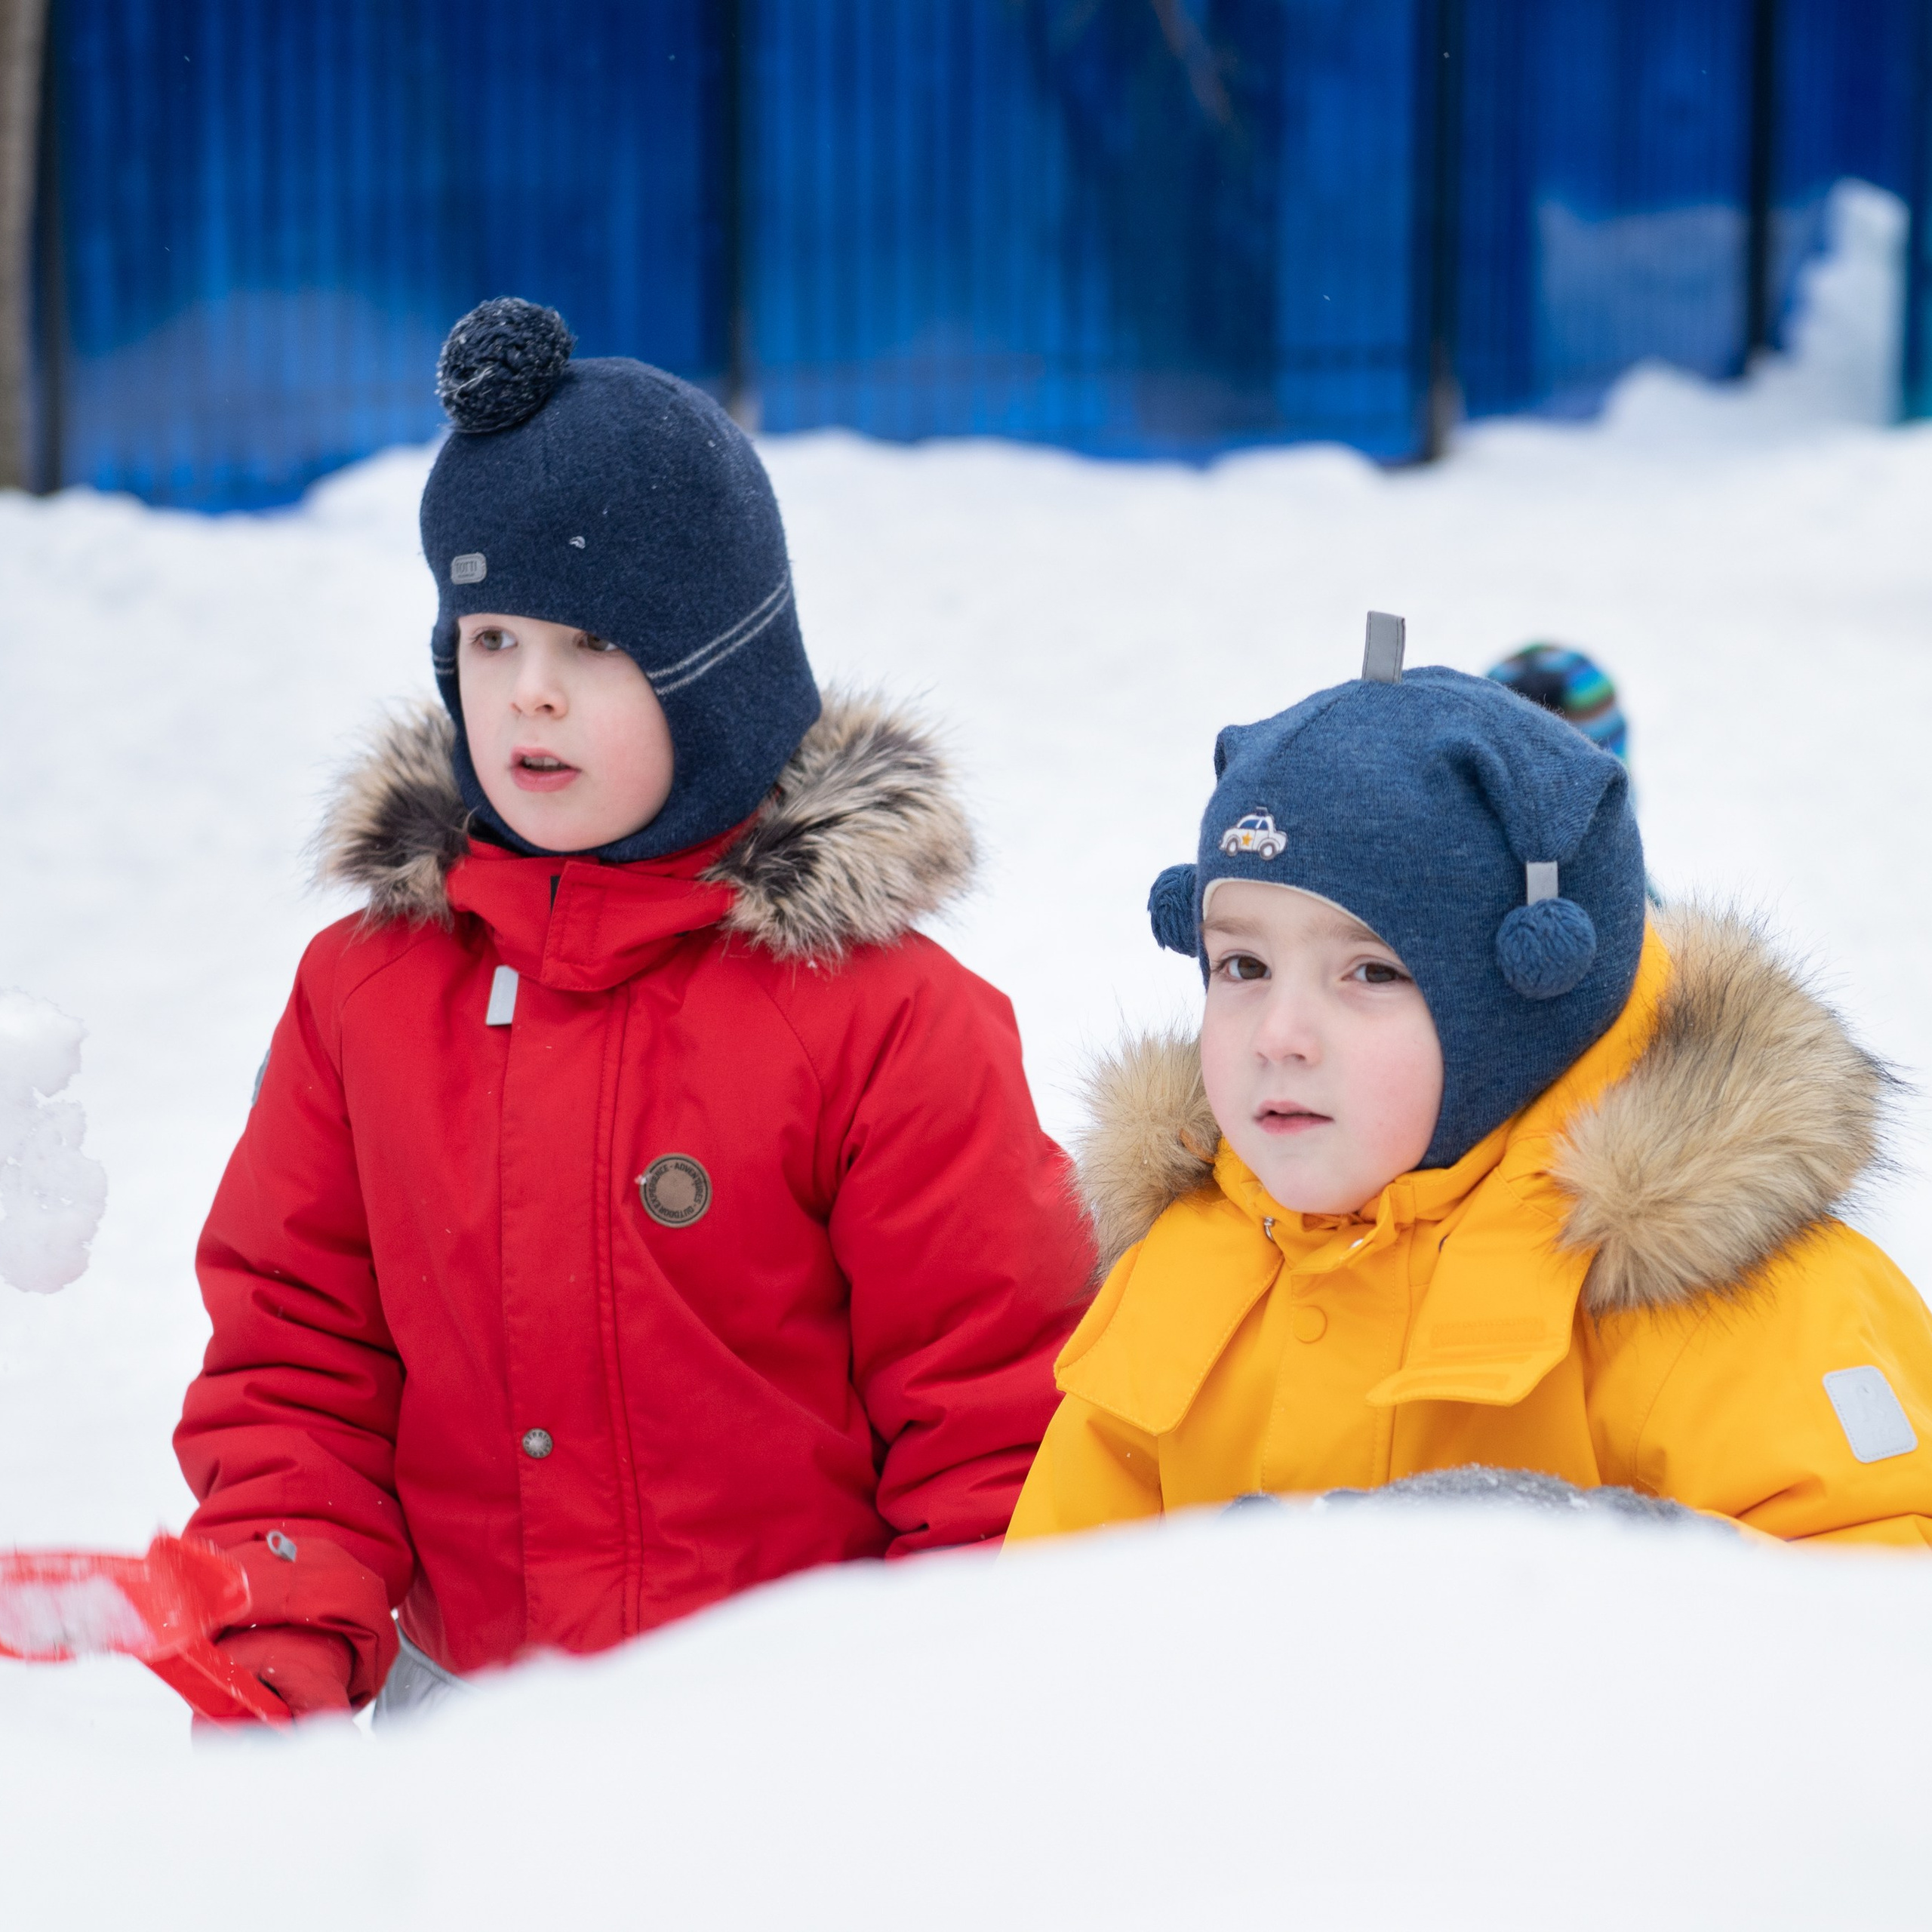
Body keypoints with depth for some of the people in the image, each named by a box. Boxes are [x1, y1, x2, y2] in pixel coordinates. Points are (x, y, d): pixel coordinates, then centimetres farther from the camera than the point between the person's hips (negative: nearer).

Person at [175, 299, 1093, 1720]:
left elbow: (994, 1414, -6)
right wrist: (283, 1640, -5)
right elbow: (294, 1350, 9)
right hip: (460, 1716, 4)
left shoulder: (885, 1016, -8)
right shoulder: (365, 988, 5)